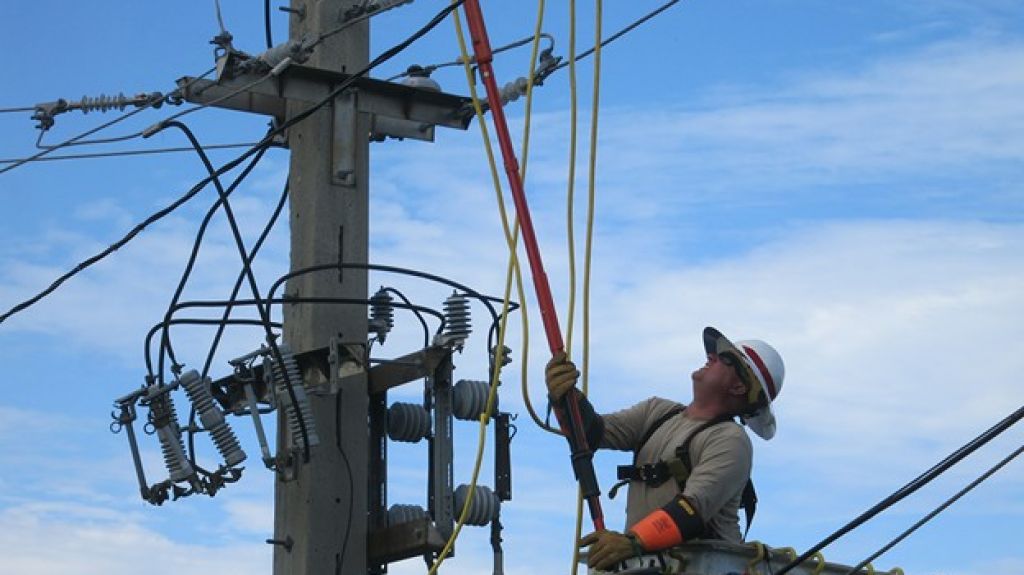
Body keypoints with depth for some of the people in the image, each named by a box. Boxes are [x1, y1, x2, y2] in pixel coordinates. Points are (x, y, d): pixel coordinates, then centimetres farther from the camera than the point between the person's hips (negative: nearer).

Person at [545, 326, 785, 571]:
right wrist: (566, 397, -13)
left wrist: (634, 541, -31)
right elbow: (595, 431, 8)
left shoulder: (730, 441, -3)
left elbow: (695, 507, -17)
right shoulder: (657, 412, 18)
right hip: (643, 564, 5)